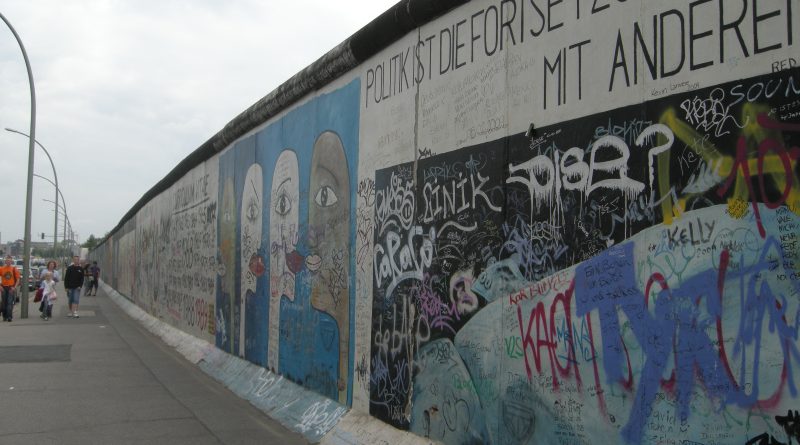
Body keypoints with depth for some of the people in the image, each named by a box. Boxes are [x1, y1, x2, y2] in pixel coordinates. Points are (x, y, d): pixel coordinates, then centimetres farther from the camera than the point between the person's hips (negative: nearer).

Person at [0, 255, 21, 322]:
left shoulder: (14, 269, -1)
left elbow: (18, 279, 0)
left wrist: (14, 287, -9)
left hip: (11, 288, -3)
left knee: (10, 302, -9)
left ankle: (9, 317, -10)